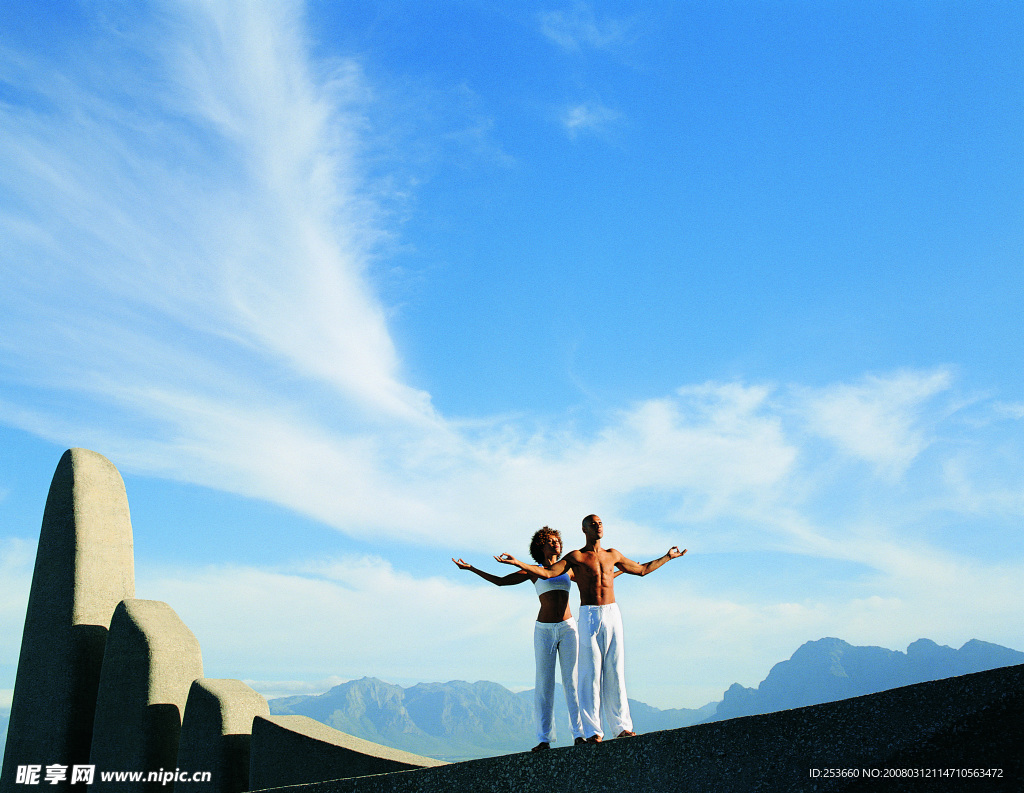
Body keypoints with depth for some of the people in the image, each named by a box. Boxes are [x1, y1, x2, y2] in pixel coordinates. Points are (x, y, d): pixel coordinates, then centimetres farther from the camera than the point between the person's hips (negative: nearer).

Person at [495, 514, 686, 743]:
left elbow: (641, 569, 30)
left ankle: (621, 726, 10)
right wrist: (517, 563, -16)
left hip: (613, 614, 4)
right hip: (589, 616, -3)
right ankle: (592, 731, -1)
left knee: (615, 671, 3)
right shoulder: (576, 557, 4)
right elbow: (547, 572, -6)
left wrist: (668, 557, 35)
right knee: (590, 673, -5)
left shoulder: (612, 555, 17)